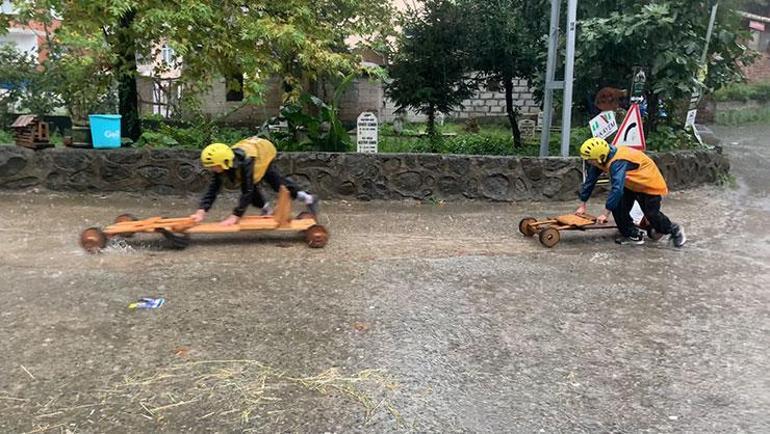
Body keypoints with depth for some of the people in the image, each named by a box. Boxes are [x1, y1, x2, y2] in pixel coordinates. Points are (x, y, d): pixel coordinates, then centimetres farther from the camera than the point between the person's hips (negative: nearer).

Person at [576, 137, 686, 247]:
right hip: (632, 185, 8)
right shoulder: (601, 160, -14)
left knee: (652, 214, -3)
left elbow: (617, 188, -48)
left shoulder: (617, 162, -40)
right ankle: (633, 235, 5)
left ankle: (675, 230, 25)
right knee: (618, 207, -7)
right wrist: (582, 205, -3)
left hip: (650, 183, -8)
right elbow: (590, 180, -5)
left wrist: (605, 214, -45)